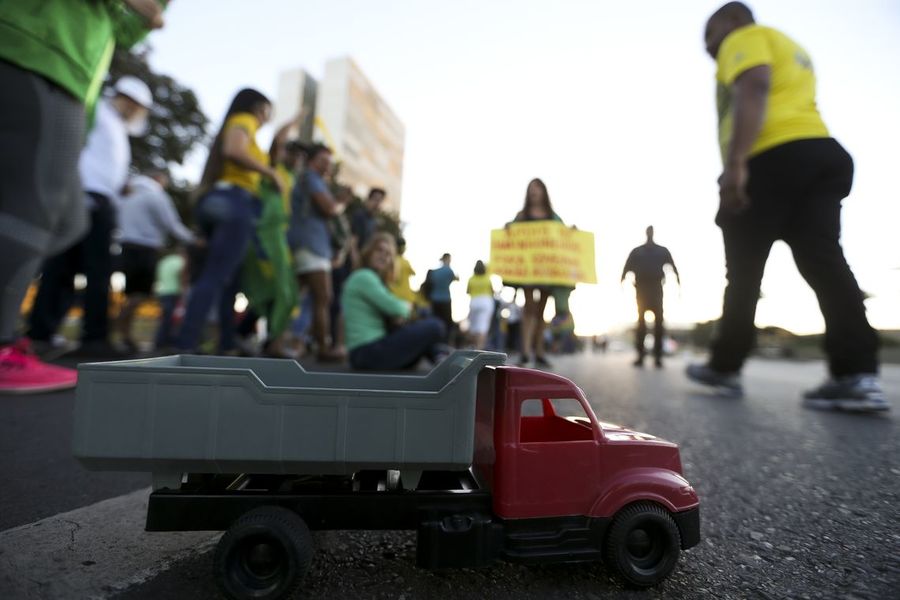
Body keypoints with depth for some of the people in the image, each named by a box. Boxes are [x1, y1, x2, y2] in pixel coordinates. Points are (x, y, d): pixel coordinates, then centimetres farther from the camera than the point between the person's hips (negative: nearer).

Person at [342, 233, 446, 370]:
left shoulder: (373, 278, 20)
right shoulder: (363, 276, -9)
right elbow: (395, 308, -18)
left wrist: (398, 315, -3)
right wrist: (406, 306, 4)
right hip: (369, 352, -10)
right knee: (435, 326, -13)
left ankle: (442, 359, 0)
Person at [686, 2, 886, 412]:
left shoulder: (744, 38, 6)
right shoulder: (788, 48, 35)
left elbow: (754, 90, -14)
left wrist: (735, 162, -24)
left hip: (774, 157, -8)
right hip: (822, 152, 9)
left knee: (743, 269, -3)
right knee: (823, 260, -4)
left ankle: (724, 367, 6)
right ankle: (858, 375, -15)